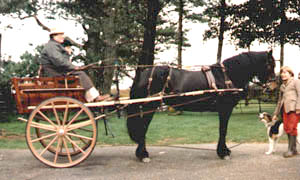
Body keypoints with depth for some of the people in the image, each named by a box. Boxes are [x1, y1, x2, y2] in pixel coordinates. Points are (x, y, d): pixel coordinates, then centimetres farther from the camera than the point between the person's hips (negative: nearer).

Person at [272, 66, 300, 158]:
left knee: (292, 128, -11)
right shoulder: (282, 86, 25)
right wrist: (276, 113, 26)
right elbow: (280, 100, 29)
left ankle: (291, 149, -8)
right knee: (286, 128, 0)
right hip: (285, 109, 7)